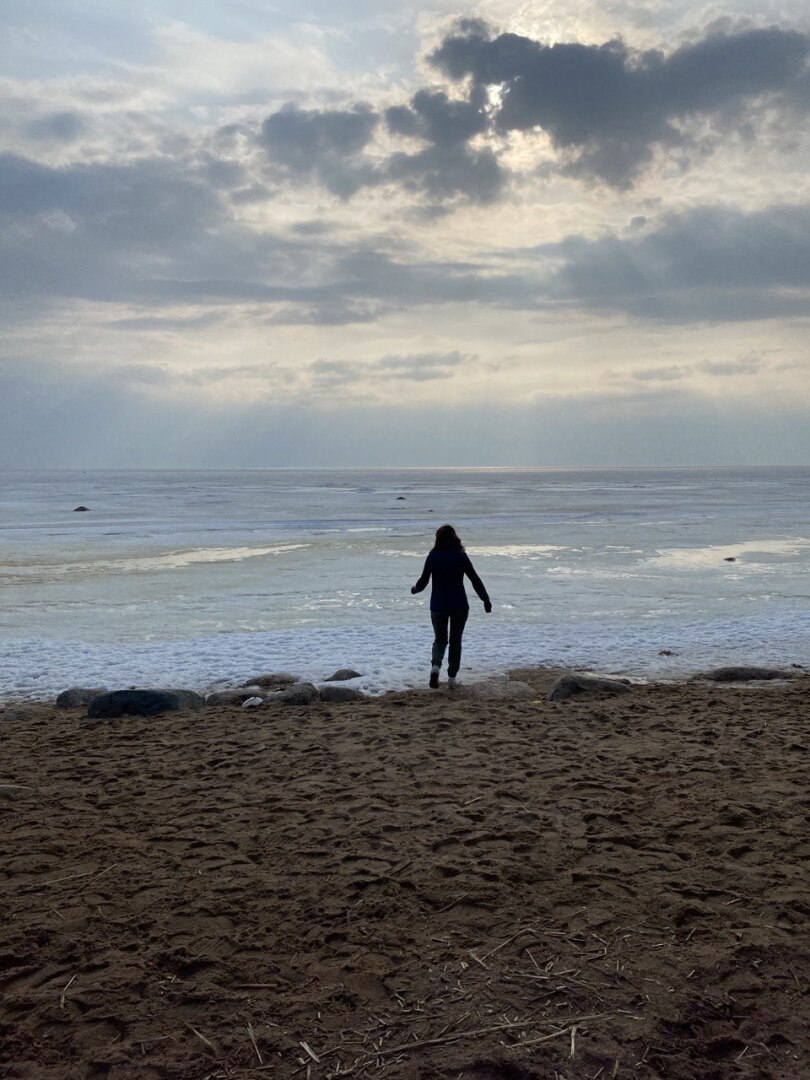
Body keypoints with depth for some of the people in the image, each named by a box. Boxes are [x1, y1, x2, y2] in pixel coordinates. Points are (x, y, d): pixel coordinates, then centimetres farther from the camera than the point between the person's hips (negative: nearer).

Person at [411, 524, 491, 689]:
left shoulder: (433, 556, -3)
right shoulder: (461, 556, -3)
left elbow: (423, 581, -2)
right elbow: (475, 580, -4)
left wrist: (415, 589, 20)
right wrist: (486, 600, 3)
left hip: (438, 606, 0)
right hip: (459, 605, 0)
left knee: (440, 639, 14)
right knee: (455, 640, 13)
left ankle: (435, 665, -15)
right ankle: (452, 677, 11)